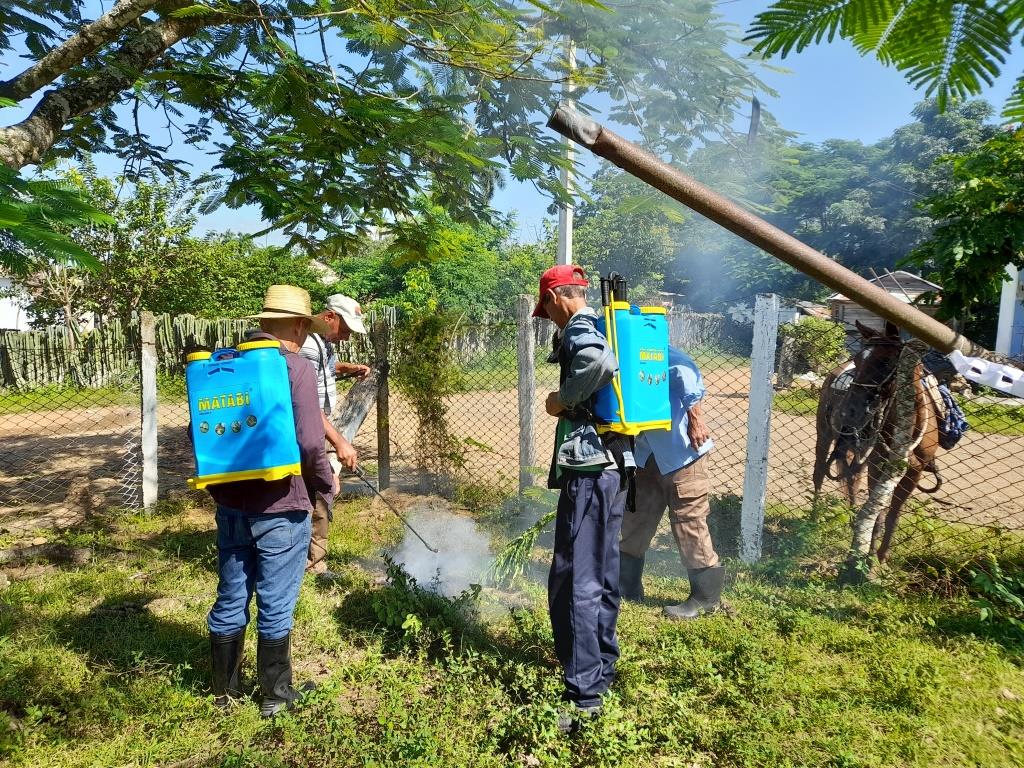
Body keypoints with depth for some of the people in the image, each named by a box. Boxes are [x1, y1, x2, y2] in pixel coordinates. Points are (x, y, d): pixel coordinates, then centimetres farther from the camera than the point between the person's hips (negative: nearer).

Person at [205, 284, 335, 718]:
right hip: (280, 508, -6)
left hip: (231, 505, 6)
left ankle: (224, 691, 34)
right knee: (275, 606, 9)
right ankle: (275, 696, 25)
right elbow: (309, 443, -22)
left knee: (230, 600, 18)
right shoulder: (294, 367, -15)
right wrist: (326, 482, -4)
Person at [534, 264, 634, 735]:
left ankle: (584, 696, 1)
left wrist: (562, 399, -19)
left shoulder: (578, 329, -11)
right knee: (602, 573, 19)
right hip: (616, 463, 10)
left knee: (574, 581, -5)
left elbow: (601, 362, -34)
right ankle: (602, 667, 34)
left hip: (589, 468, -10)